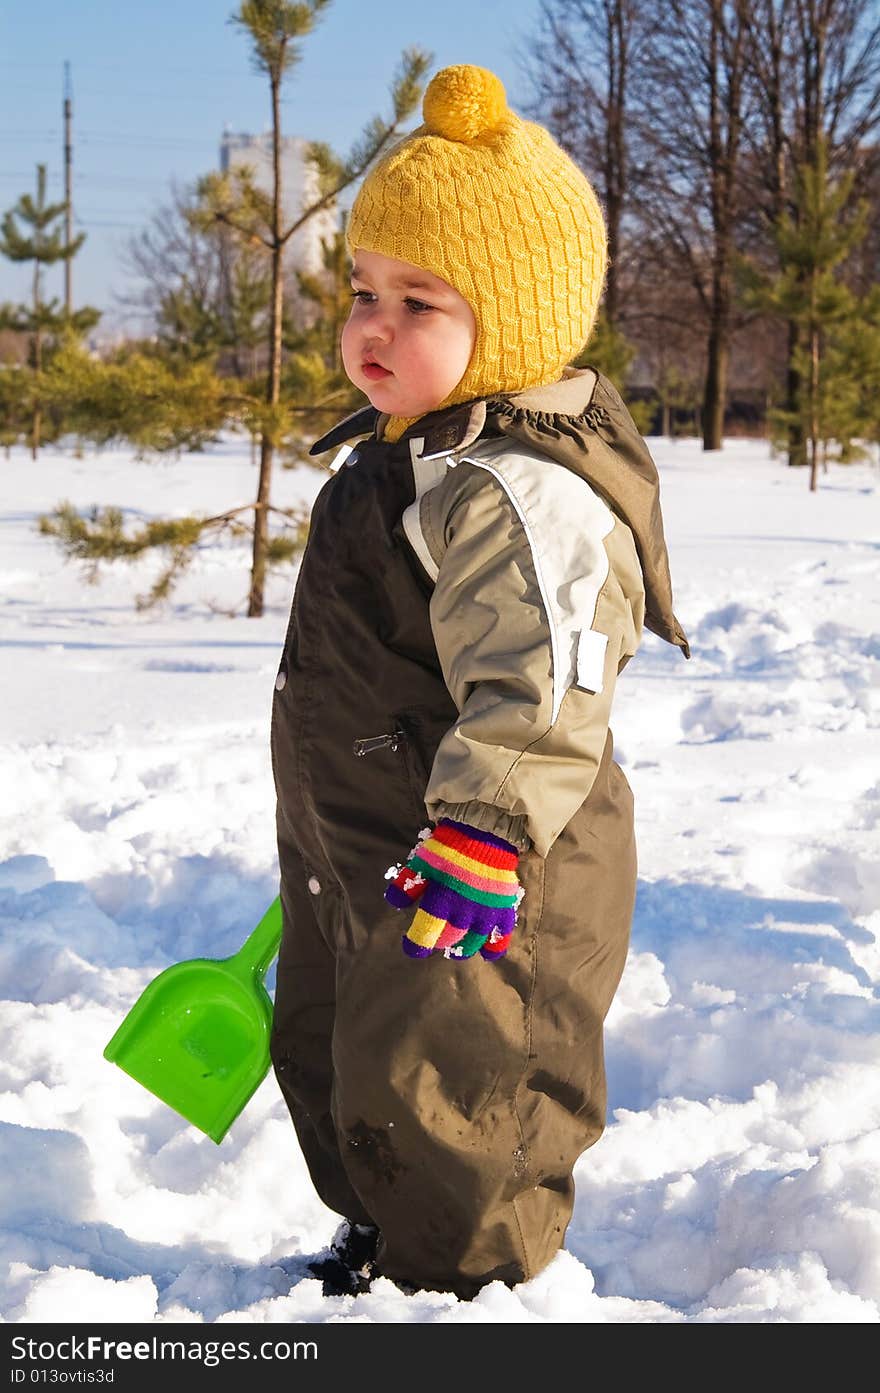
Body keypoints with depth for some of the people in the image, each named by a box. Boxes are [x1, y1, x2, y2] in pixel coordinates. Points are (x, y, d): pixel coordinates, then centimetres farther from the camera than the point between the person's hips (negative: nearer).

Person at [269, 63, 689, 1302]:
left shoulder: (521, 490, -25)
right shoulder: (395, 461, 10)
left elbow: (541, 685, -34)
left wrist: (484, 834, -40)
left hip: (471, 886, -11)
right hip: (359, 868, 11)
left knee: (442, 1104, 0)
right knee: (333, 1059, 25)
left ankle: (467, 1291, 20)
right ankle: (382, 1244, 45)